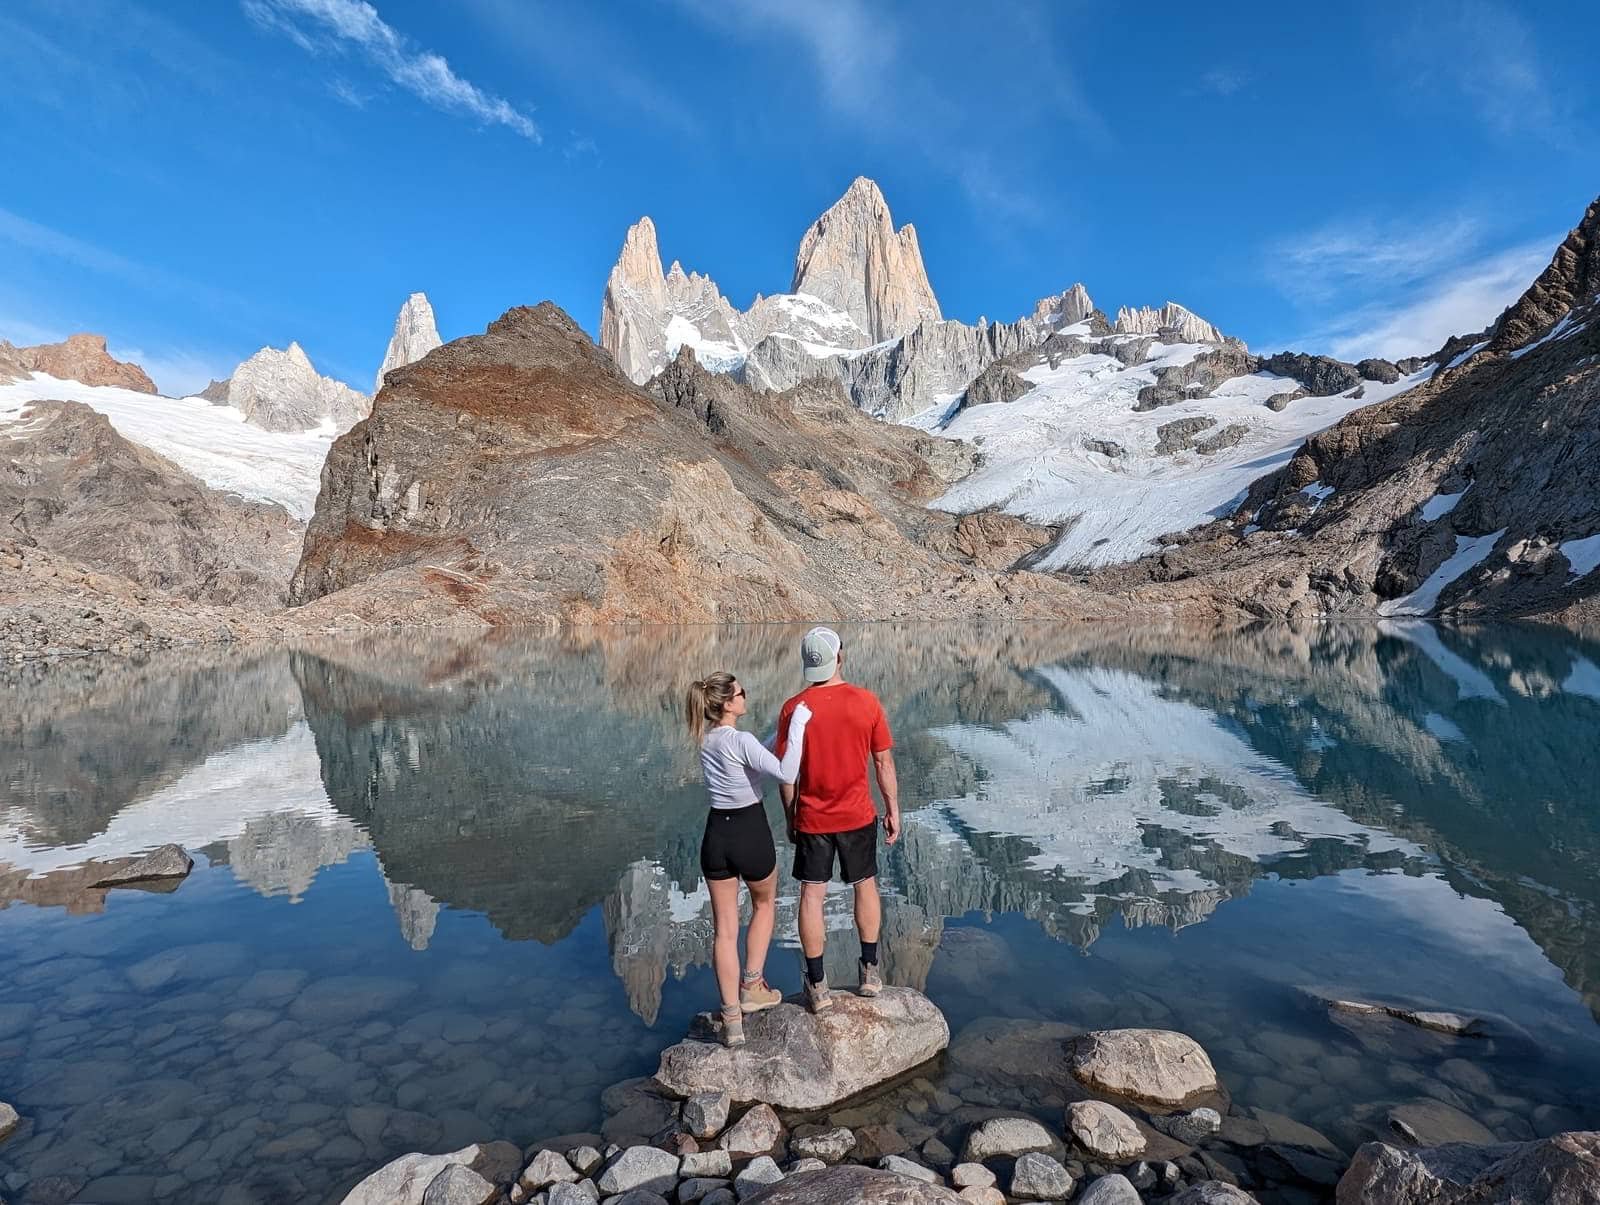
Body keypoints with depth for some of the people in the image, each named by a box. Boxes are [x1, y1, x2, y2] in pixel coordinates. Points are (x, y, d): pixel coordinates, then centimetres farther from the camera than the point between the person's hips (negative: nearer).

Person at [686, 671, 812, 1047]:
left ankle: (732, 1019, 14)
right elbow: (786, 773, -31)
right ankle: (751, 986, 28)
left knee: (724, 928, 10)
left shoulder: (707, 740, 3)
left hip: (716, 833, 5)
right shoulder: (740, 740, -20)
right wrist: (797, 725, -26)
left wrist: (787, 729, 3)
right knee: (764, 905, 25)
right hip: (750, 832, -5)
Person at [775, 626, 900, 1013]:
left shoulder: (794, 708, -12)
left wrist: (790, 817, 7)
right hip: (858, 815, 1)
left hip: (811, 819, -1)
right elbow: (884, 763, -5)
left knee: (812, 895, 9)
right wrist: (893, 810, 7)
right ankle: (870, 970, 29)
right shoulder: (866, 702, -11)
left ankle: (817, 985, 16)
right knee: (866, 886, 19)